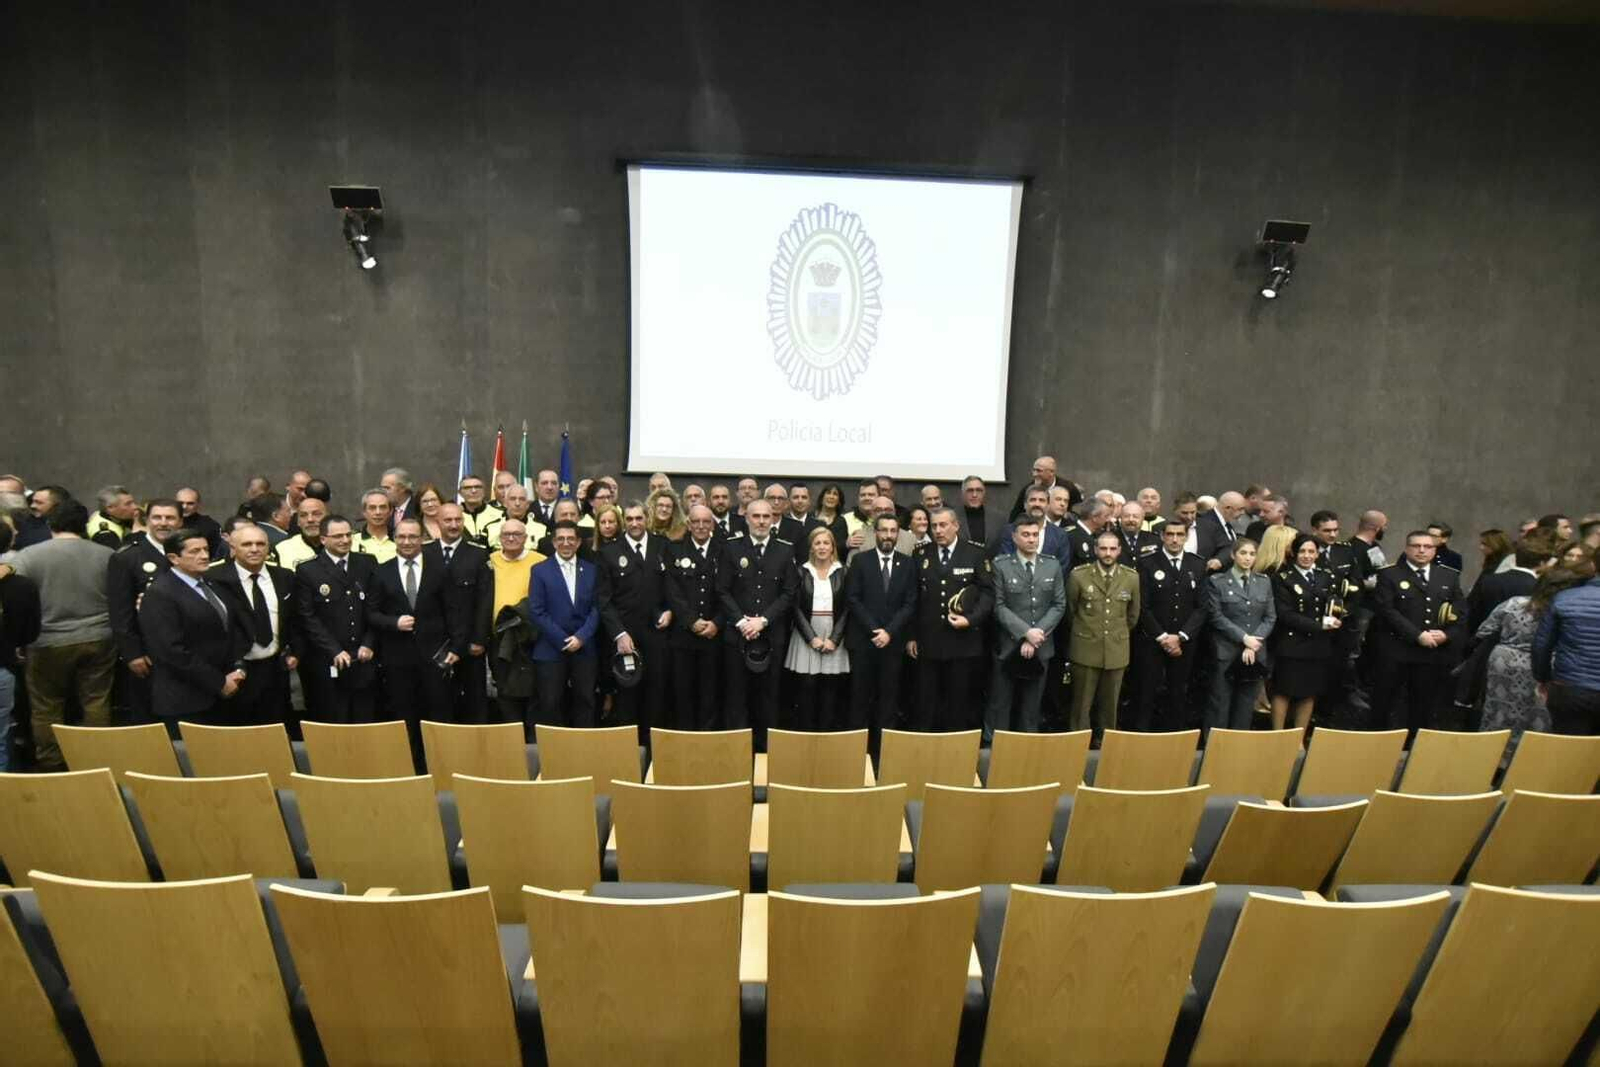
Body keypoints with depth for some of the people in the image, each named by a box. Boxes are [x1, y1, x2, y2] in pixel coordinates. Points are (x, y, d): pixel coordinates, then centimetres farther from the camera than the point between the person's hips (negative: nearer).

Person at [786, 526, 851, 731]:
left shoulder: (842, 572, 4)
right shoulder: (802, 572, 4)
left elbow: (846, 609, 1)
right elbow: (796, 608, -1)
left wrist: (834, 639, -9)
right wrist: (812, 638, -10)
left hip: (834, 639, 0)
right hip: (806, 638, 0)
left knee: (831, 688, 1)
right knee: (806, 687, -2)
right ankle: (805, 732, 9)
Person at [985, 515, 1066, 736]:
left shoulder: (1053, 565, 6)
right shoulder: (1001, 565, -4)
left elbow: (1059, 605, 2)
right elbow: (999, 606, -8)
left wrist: (1037, 634, -9)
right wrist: (1025, 632, -16)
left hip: (1040, 648, 3)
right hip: (1008, 647, -3)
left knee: (1031, 707, 11)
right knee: (1000, 705, 3)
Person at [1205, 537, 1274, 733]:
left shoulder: (1264, 582, 13)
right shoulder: (1217, 581, 0)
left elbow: (1270, 617, 7)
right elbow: (1217, 616, -6)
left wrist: (1252, 644, -6)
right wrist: (1244, 638, -13)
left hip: (1255, 654, 4)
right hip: (1226, 653, -4)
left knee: (1246, 707, 7)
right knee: (1220, 705, -1)